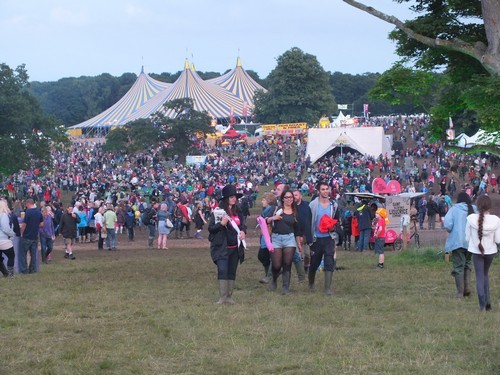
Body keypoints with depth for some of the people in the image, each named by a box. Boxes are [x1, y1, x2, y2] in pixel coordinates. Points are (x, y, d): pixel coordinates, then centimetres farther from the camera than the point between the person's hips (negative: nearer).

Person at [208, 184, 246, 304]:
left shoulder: (238, 212, 10)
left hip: (235, 248, 6)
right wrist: (221, 224, -24)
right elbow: (210, 228, -8)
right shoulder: (218, 211, -8)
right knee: (223, 271, -15)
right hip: (222, 247, -6)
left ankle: (229, 296, 13)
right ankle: (222, 297, -12)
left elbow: (243, 225, 22)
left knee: (232, 272, 8)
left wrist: (243, 231, 0)